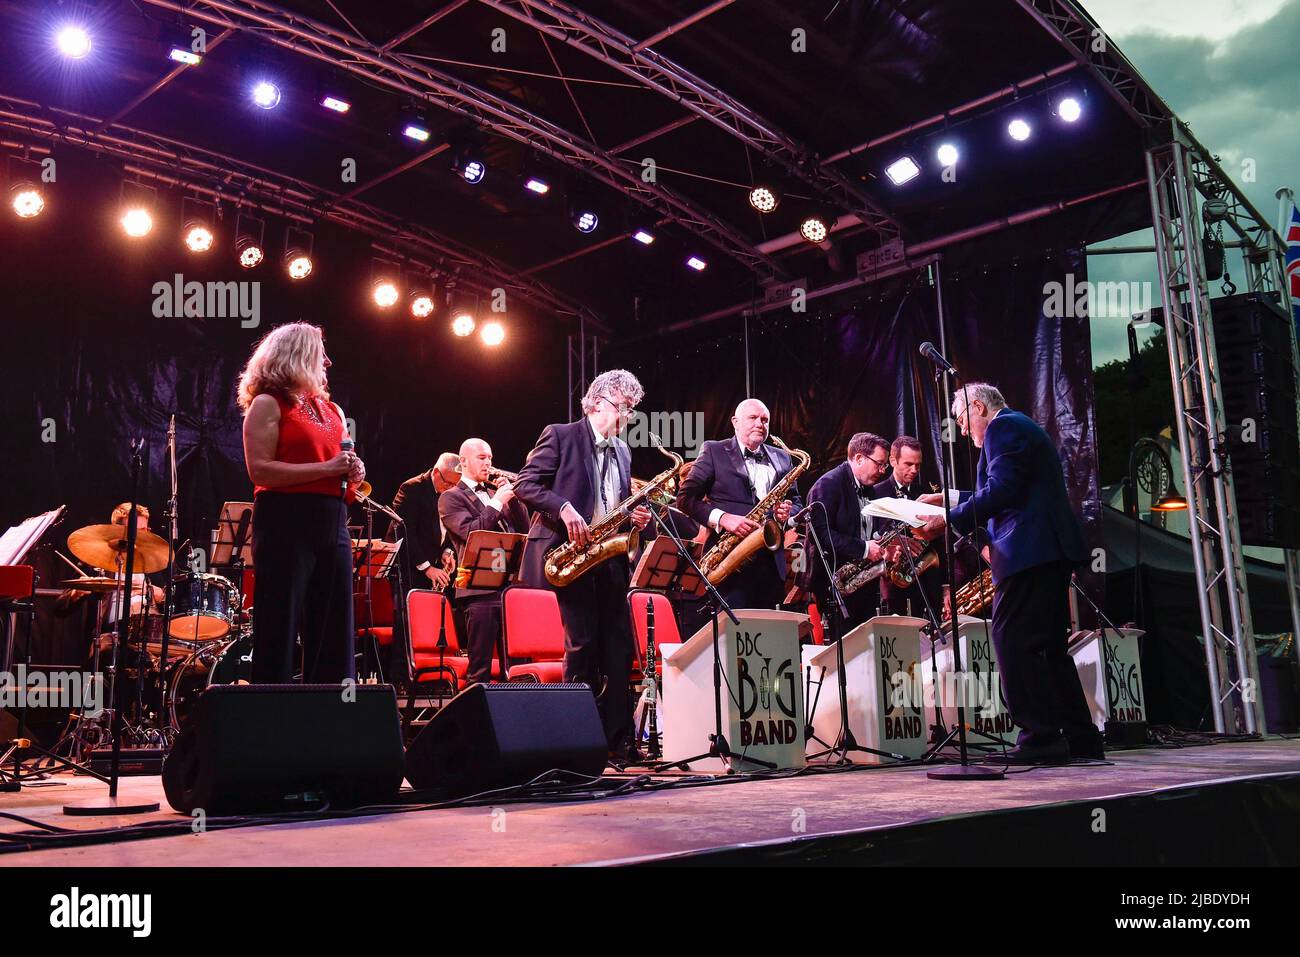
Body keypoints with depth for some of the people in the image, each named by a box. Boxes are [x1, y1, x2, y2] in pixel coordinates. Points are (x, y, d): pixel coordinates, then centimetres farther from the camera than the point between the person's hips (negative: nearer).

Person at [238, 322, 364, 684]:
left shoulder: (331, 410, 20)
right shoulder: (269, 404, -1)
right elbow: (260, 470, -13)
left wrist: (353, 473, 4)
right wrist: (326, 468, -15)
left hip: (333, 525, 7)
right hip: (286, 524, -7)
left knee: (334, 633, 5)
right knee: (280, 631, -4)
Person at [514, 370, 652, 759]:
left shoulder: (623, 452, 19)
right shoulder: (560, 436, -1)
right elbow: (525, 484, -8)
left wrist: (635, 516, 4)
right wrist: (564, 509, -21)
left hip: (610, 558, 7)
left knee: (619, 647, 2)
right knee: (583, 643, -8)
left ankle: (618, 740, 8)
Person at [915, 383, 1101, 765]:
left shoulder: (1002, 427, -6)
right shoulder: (1021, 426, 26)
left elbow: (999, 491, -18)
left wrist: (949, 520, -14)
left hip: (1029, 550, -11)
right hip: (1052, 549, 11)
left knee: (1015, 644, -10)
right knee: (1048, 647, 13)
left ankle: (1041, 739, -12)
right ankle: (1080, 739, 15)